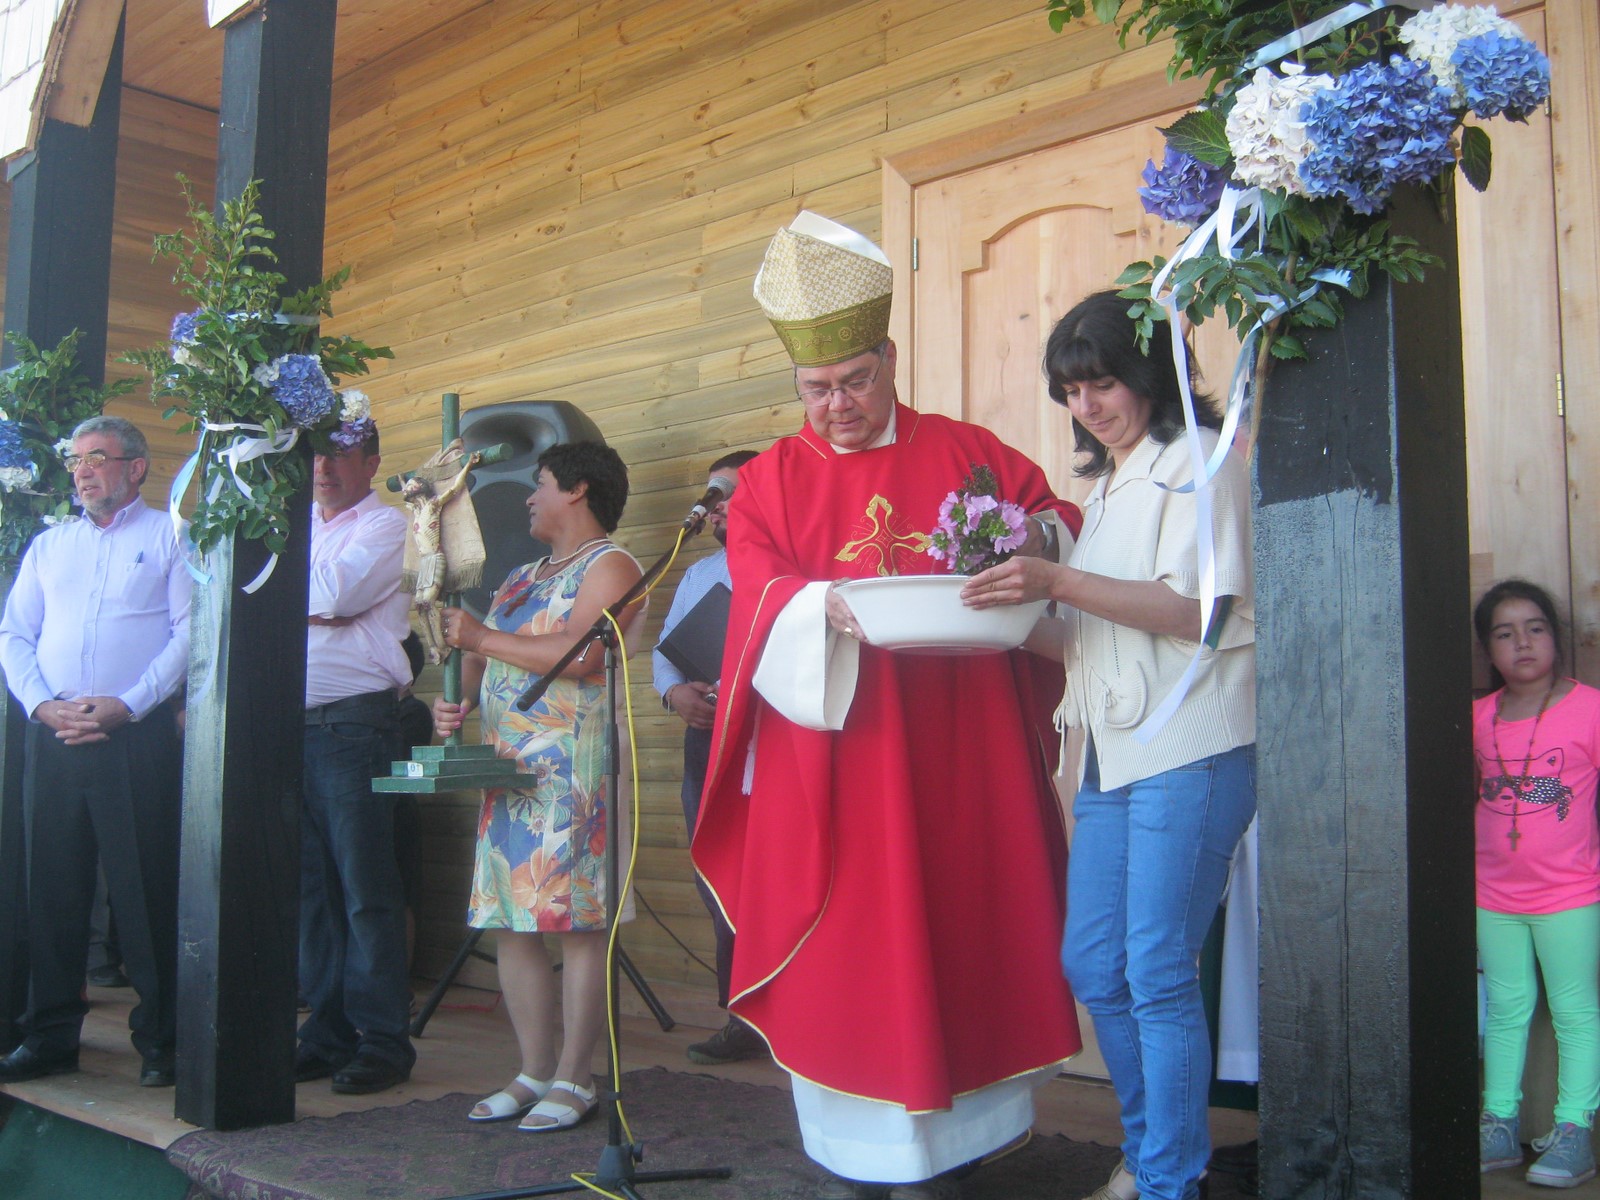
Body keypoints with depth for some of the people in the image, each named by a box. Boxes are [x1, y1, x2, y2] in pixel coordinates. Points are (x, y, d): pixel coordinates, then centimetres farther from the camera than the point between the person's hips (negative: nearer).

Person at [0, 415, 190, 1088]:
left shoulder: (168, 537, 5)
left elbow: (189, 633, -5)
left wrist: (125, 705, -14)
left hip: (137, 735, -4)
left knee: (147, 886, -3)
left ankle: (159, 1038, 4)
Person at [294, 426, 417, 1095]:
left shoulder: (387, 527, 2)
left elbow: (334, 593, -13)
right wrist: (318, 611, -6)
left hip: (352, 725, -6)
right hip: (288, 726, 6)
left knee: (365, 888, -6)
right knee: (310, 885, 8)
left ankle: (384, 1040, 0)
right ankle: (328, 1032, 16)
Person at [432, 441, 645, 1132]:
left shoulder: (610, 566, -2)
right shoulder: (522, 578, 25)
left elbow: (580, 655, -17)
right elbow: (480, 655, 23)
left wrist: (482, 637, -9)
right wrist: (458, 698, 1)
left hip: (572, 767, -8)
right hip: (506, 768, 8)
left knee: (577, 922, -6)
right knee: (511, 923, 6)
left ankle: (574, 1080, 1)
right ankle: (534, 1072, 14)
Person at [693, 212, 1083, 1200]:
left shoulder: (965, 452, 10)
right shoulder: (770, 481, 9)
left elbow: (1058, 518, 11)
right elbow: (761, 590, -5)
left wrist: (1033, 536, -12)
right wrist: (831, 607, -26)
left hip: (955, 759, 1)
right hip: (826, 768, 0)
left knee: (951, 941, 4)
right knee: (839, 954, 2)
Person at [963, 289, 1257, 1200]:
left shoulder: (1198, 458, -3)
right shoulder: (1107, 483, 22)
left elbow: (1193, 608, -15)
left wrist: (1057, 582, -20)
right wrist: (1024, 596, 11)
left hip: (1189, 751, -8)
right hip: (1114, 751, 8)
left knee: (1158, 973, -6)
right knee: (1093, 968, 9)